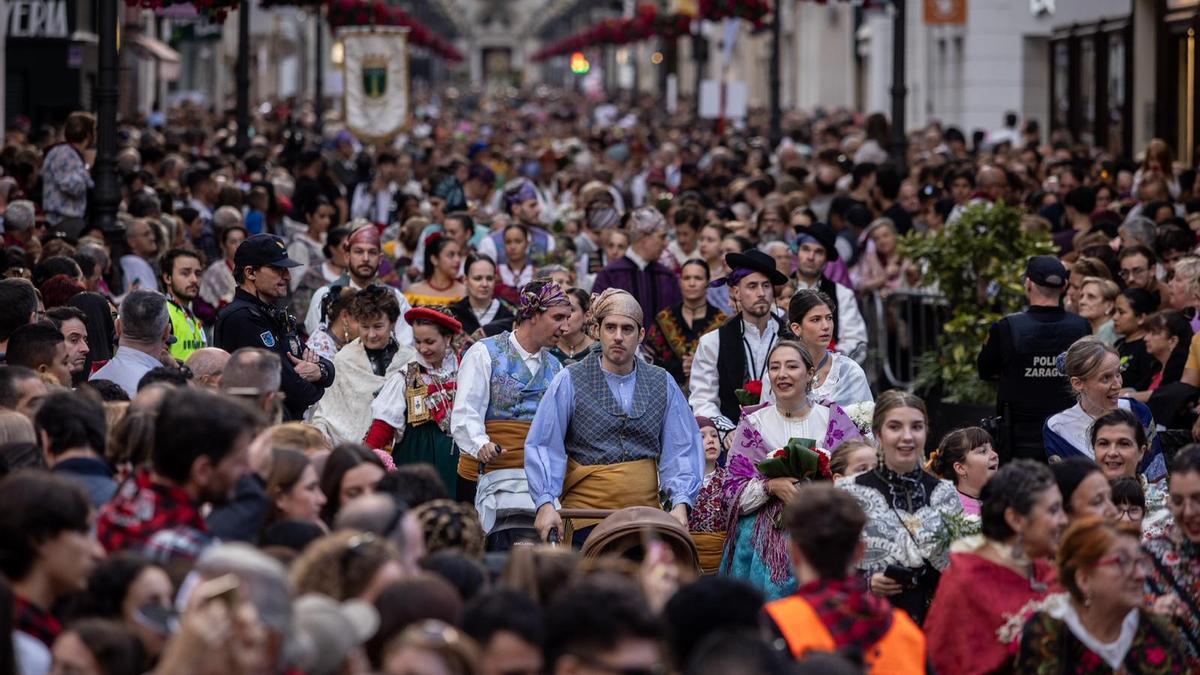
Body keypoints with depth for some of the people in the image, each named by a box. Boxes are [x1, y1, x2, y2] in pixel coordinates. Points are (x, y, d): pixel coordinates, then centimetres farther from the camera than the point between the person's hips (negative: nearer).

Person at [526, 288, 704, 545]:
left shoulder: (662, 384, 11)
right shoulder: (569, 382, 2)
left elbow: (681, 449, 7)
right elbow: (543, 447, -2)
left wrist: (681, 503, -8)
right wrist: (546, 503, -14)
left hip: (646, 520, 2)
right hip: (585, 520, -2)